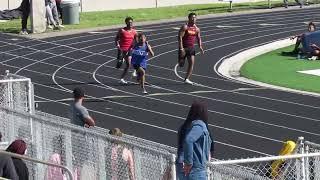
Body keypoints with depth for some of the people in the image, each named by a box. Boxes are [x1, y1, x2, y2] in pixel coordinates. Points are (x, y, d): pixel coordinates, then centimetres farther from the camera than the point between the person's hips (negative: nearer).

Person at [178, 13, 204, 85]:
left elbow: (199, 38, 15)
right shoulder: (185, 27, -12)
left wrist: (200, 47, -2)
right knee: (181, 64, 4)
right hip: (184, 47, -4)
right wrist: (181, 48, -23)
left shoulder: (197, 29, 5)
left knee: (191, 63, -10)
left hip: (191, 48, 4)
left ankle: (187, 79, -5)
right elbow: (180, 37, -17)